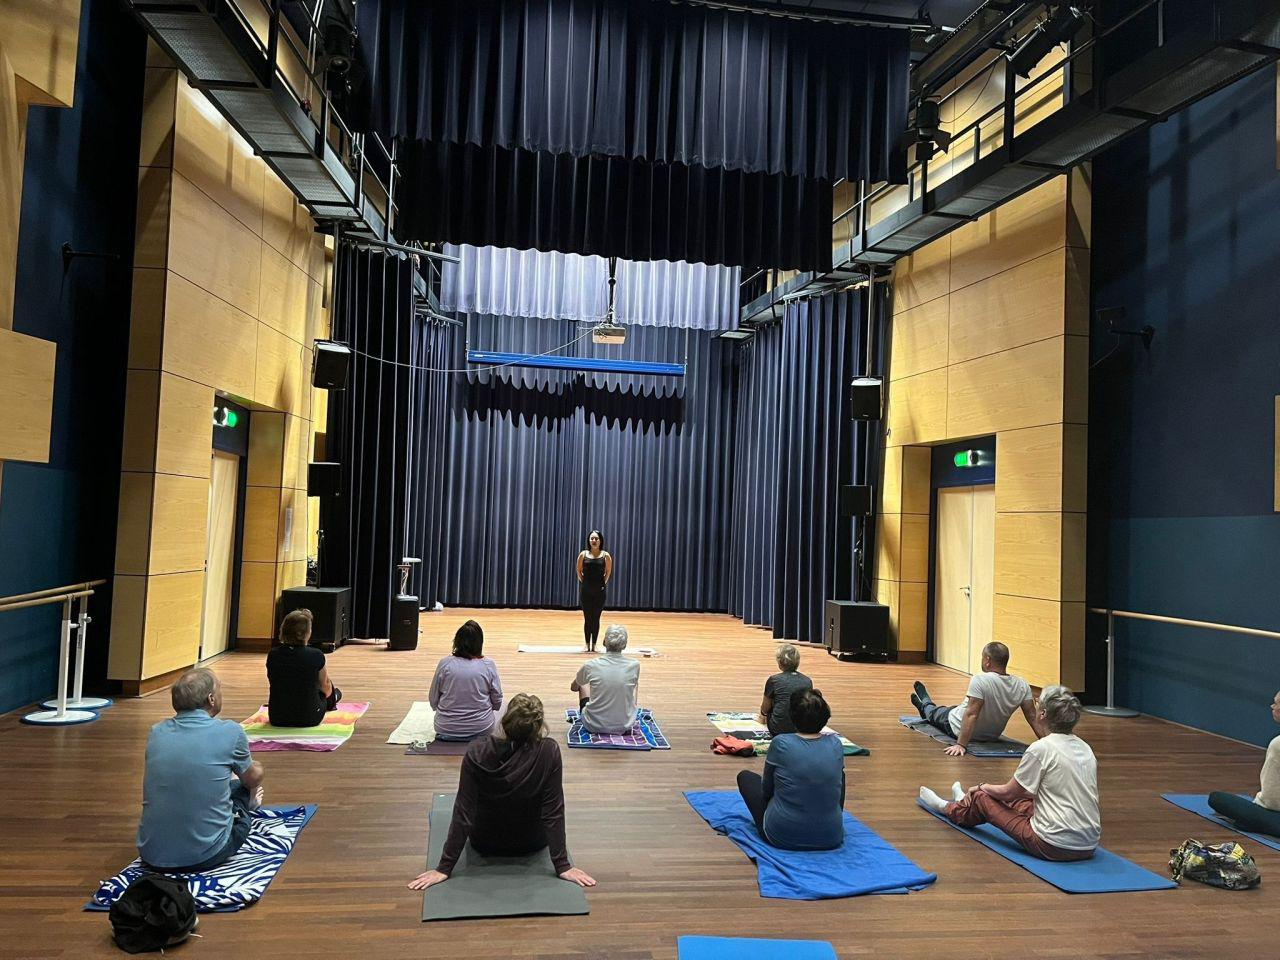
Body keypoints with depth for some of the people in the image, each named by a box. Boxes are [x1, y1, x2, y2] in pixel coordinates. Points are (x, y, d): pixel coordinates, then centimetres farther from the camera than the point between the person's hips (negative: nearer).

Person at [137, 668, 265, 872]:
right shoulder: (230, 732, -12)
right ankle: (248, 801, 51)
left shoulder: (157, 732, 1)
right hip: (205, 857, -4)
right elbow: (253, 779, 10)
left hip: (151, 855, 4)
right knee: (241, 788, 24)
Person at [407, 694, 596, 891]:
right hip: (531, 843, 0)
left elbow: (463, 814, -22)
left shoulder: (477, 754, -26)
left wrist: (444, 868, -14)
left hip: (485, 844, 0)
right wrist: (563, 867, -16)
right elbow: (554, 812, -24)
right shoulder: (549, 752, -27)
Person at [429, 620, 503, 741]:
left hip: (445, 729, 3)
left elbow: (433, 700, -2)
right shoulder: (488, 665, -13)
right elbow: (497, 702, -5)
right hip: (481, 729, -2)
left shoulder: (444, 663, -12)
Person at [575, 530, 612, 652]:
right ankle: (587, 644, 12)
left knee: (596, 618, 3)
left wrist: (604, 583, 3)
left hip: (599, 591, -1)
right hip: (585, 590, 1)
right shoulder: (583, 554, -1)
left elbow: (608, 571, 7)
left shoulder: (605, 555, -3)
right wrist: (582, 581, 5)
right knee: (587, 618, 4)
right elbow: (579, 570, 10)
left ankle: (594, 645, 11)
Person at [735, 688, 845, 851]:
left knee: (745, 776, 20)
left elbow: (767, 788, 4)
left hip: (782, 836, -3)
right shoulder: (836, 745, -4)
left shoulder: (780, 744, -13)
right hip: (830, 838, 3)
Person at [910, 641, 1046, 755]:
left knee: (936, 712, 28)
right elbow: (1033, 718, -16)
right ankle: (925, 705, 64)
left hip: (957, 729, -6)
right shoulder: (1022, 686, -16)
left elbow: (971, 715, -36)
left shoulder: (980, 681, -33)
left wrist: (961, 745, -35)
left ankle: (925, 705, 63)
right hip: (992, 735, 6)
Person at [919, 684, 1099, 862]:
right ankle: (967, 802, 58)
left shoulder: (1041, 748, -16)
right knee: (1017, 800, 30)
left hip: (1054, 847, -7)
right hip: (1089, 847, 7)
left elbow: (1009, 792, -5)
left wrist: (982, 787, 16)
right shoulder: (1085, 748, 5)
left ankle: (947, 808, 46)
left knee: (981, 798, 14)